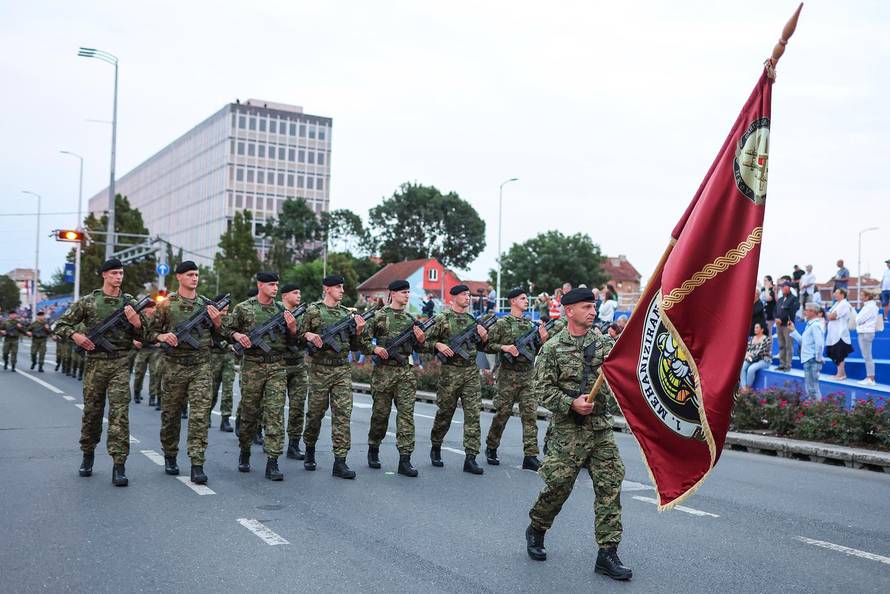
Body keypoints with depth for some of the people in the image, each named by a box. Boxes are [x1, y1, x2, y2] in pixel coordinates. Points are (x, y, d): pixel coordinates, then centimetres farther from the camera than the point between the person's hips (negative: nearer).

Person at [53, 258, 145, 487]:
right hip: (95, 363, 1)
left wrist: (135, 320, -13)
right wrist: (76, 336, -11)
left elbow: (142, 334, 7)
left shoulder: (130, 302, 6)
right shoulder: (87, 301, 4)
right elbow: (60, 325, 8)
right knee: (92, 412, 10)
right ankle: (88, 455, 31)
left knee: (119, 413, -8)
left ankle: (119, 465, -9)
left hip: (120, 364, 0)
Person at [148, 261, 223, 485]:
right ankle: (170, 457, 30)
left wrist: (217, 322, -6)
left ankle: (197, 465, -8)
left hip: (201, 367, 1)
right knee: (171, 414, 10)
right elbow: (150, 334, 5)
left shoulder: (207, 304, 8)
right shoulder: (167, 304, 2)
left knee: (200, 415, -8)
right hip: (174, 366, -1)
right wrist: (162, 336, -16)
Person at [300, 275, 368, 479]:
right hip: (319, 370, -3)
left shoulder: (347, 313, 11)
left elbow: (355, 347, 14)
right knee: (316, 413, 7)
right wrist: (309, 336, -18)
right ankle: (310, 451, 31)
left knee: (343, 414, -5)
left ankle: (340, 461, -5)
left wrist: (359, 331, -4)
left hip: (343, 370, 3)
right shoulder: (313, 311, 0)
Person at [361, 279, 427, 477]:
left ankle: (405, 460, -4)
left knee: (406, 414, -4)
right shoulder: (379, 316, -1)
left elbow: (416, 347, 18)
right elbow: (363, 340, 0)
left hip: (406, 372, 3)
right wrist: (374, 349, -17)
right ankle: (373, 450, 28)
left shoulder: (410, 318, 13)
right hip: (383, 370, -3)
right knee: (380, 413, 6)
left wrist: (421, 340, -3)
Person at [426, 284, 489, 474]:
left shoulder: (473, 320, 13)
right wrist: (439, 345, -17)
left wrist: (484, 336, -2)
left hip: (471, 372, 4)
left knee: (473, 414, -4)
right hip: (451, 371, -3)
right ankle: (435, 448, 29)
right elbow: (427, 340, 2)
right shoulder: (443, 319, 0)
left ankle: (470, 458, -3)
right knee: (444, 413, 7)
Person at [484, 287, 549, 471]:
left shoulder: (530, 325, 14)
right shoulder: (502, 324, -2)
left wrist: (542, 340, -1)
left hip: (529, 375, 5)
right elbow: (486, 345, -5)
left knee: (530, 414, -3)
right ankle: (491, 448, 23)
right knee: (502, 413, 3)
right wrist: (504, 347, -19)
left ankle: (530, 456, -3)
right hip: (508, 375, -4)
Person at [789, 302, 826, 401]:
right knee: (809, 388, 17)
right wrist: (793, 331, 21)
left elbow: (819, 343, -26)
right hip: (808, 360, 10)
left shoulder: (815, 326, -16)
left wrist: (818, 358, -19)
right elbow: (802, 341, 21)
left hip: (812, 361, -10)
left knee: (813, 388, -5)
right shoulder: (810, 325, 15)